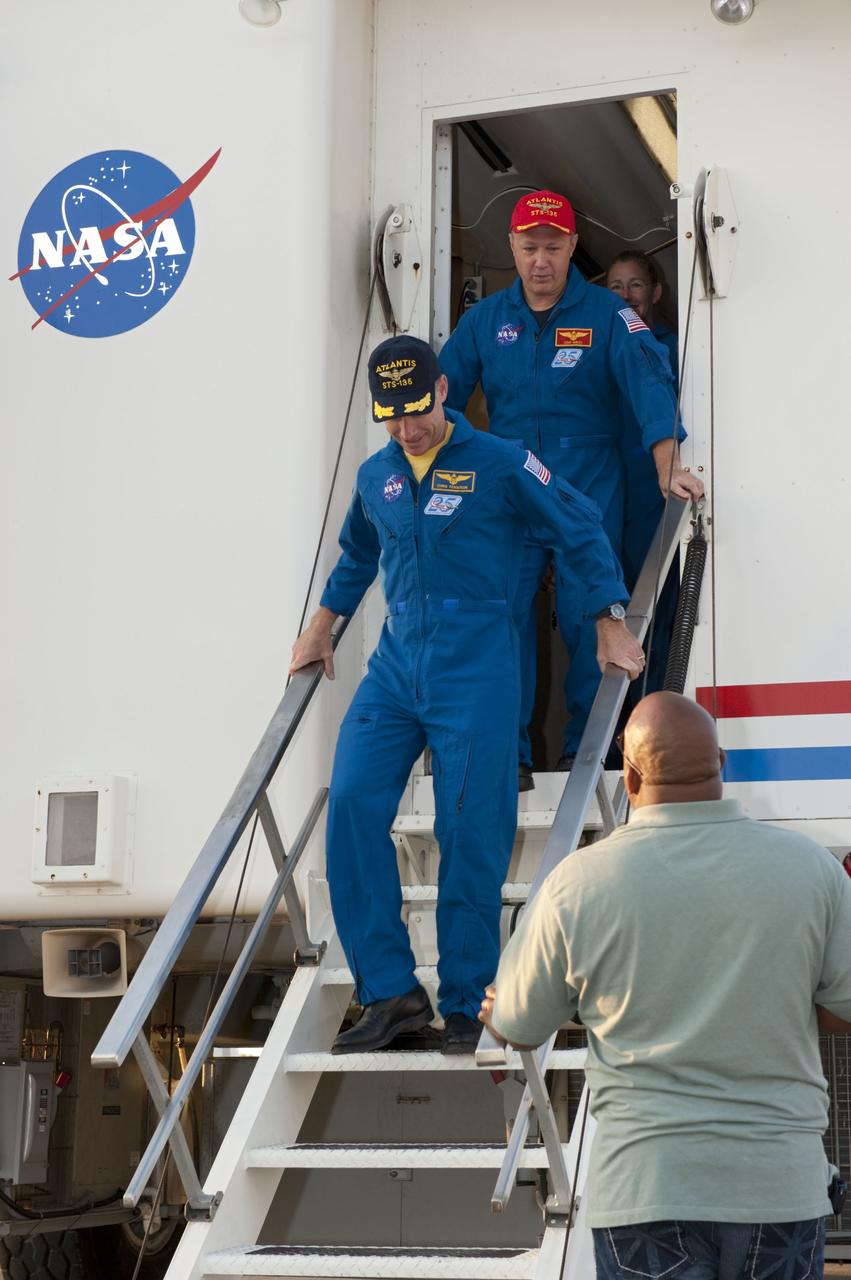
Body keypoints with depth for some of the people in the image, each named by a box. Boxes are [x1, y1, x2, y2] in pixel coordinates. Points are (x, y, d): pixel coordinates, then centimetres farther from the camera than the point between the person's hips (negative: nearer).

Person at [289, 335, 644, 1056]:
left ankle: (464, 1006, 5)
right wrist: (322, 627, 37)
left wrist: (611, 628, 4)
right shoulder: (376, 477, 13)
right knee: (352, 806, -12)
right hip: (395, 665, 5)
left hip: (476, 670, -4)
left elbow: (582, 530, 5)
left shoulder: (498, 465, -3)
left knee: (470, 832, -5)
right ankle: (391, 992, -6)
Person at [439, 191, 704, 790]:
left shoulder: (607, 314, -2)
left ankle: (584, 750, 14)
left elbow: (650, 381, -13)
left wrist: (667, 467, -26)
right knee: (505, 617, -3)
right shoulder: (484, 320, 8)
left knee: (587, 619, -1)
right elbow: (442, 395, 9)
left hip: (590, 491, -2)